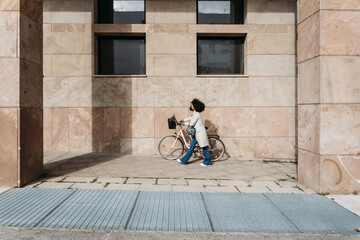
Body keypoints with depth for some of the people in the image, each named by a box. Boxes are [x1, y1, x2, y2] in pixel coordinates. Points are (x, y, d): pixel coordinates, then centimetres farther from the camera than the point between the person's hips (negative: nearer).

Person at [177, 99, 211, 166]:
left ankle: (207, 162, 10)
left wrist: (185, 123, -3)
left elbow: (191, 124, -18)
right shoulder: (194, 113, 11)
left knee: (204, 147, 0)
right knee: (191, 146, 11)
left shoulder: (196, 114, -19)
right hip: (196, 133, 10)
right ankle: (184, 160, 15)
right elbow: (191, 118, 32)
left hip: (200, 133, -10)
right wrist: (184, 120, 34)